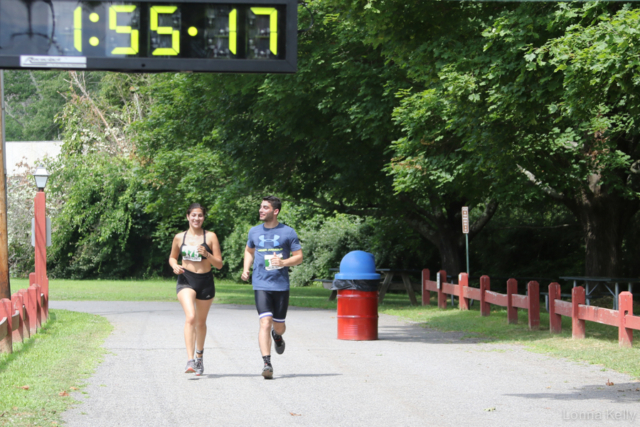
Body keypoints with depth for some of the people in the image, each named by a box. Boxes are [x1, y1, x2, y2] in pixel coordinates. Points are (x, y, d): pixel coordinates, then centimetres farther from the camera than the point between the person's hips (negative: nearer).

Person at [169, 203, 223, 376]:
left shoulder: (210, 237, 0)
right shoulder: (179, 237, 4)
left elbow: (219, 264, 0)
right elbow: (172, 257, 19)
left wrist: (207, 254, -18)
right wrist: (175, 266, -3)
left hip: (206, 282, 1)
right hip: (186, 281, -1)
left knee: (201, 322, 14)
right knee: (190, 317, -22)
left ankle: (199, 354, 39)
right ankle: (190, 360, -27)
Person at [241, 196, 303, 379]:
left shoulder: (288, 232, 0)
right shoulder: (254, 232, 8)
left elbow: (299, 257, 2)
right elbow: (249, 250, 26)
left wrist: (283, 262, -18)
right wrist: (246, 269, 9)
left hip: (281, 286, 0)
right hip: (261, 285, 0)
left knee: (279, 326, 9)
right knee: (265, 323, -15)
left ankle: (277, 336, 47)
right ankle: (267, 363, -16)